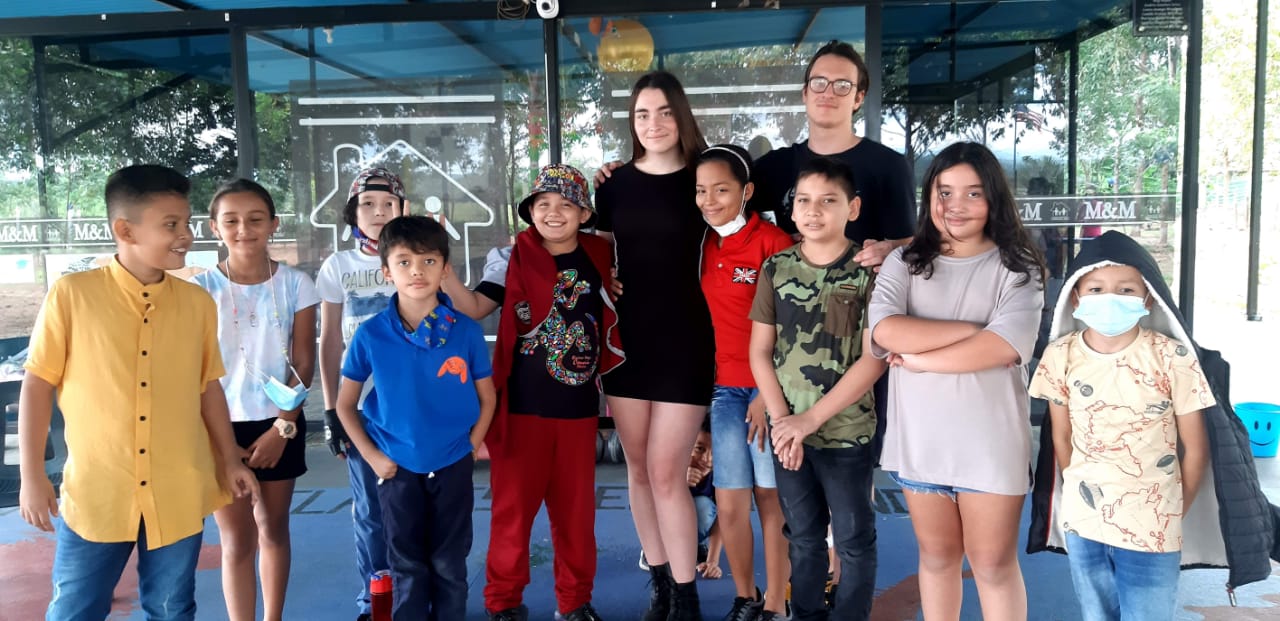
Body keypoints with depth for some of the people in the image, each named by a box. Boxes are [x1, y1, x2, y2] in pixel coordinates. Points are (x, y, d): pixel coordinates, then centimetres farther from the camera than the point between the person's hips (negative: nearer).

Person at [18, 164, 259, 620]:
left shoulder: (198, 303, 1)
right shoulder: (70, 295, -8)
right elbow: (38, 383, -2)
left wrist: (231, 460, 12)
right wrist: (32, 476, -2)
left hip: (179, 494, 2)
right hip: (95, 492, -2)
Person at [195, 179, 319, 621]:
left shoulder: (295, 284, -4)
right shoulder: (201, 288, -6)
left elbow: (303, 363, -3)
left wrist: (282, 428, -8)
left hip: (280, 424, 1)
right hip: (223, 427, -1)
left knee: (274, 529, 13)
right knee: (238, 540, 1)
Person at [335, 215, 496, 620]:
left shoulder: (466, 332, -10)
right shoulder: (371, 335, -10)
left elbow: (487, 398, 1)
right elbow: (345, 405, 1)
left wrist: (469, 446, -7)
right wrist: (372, 457, -5)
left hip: (452, 465, 0)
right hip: (397, 467, 0)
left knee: (449, 565, 13)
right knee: (408, 566, 14)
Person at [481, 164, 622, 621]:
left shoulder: (599, 256, 5)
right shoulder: (517, 257, -5)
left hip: (578, 405, 3)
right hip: (522, 404, -3)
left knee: (576, 507, 12)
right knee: (514, 504, 7)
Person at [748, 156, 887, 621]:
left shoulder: (869, 271, -7)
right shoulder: (776, 269, 2)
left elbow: (873, 359, -12)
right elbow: (760, 352, 3)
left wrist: (810, 419, -14)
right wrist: (782, 419, -8)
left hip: (846, 431, -3)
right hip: (786, 430, 3)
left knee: (853, 539, 11)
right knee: (803, 536, 17)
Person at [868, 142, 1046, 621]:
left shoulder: (1016, 268, -2)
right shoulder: (904, 263, 2)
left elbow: (1002, 347, -18)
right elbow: (886, 332, -16)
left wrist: (916, 358, -14)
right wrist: (974, 329, -16)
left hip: (990, 442, -2)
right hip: (919, 438, 2)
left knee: (993, 563, 10)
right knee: (936, 555, 17)